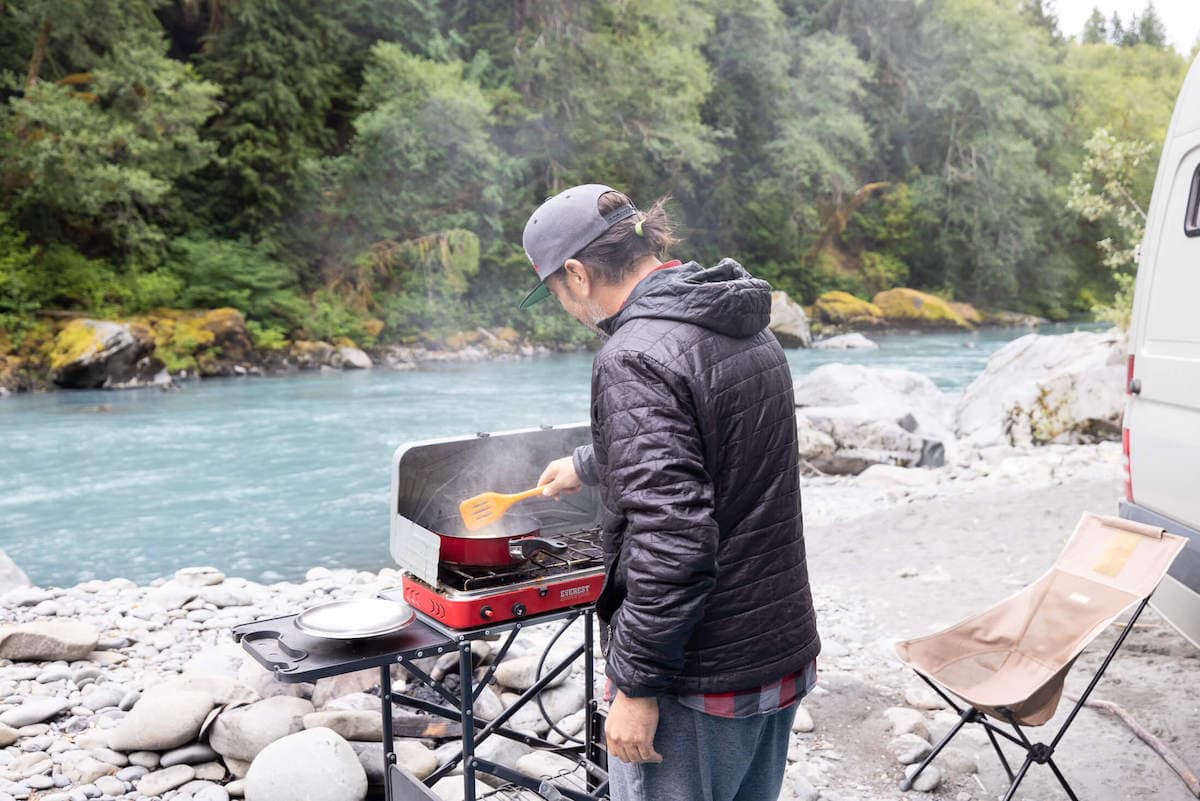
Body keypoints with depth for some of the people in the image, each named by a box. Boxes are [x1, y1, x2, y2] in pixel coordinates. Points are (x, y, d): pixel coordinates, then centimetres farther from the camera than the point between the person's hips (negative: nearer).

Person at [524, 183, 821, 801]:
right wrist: (585, 464, 40)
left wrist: (637, 686, -18)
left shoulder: (636, 356, -22)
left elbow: (672, 543, -28)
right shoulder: (748, 330, 7)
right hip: (785, 655, 9)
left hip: (699, 680, -9)